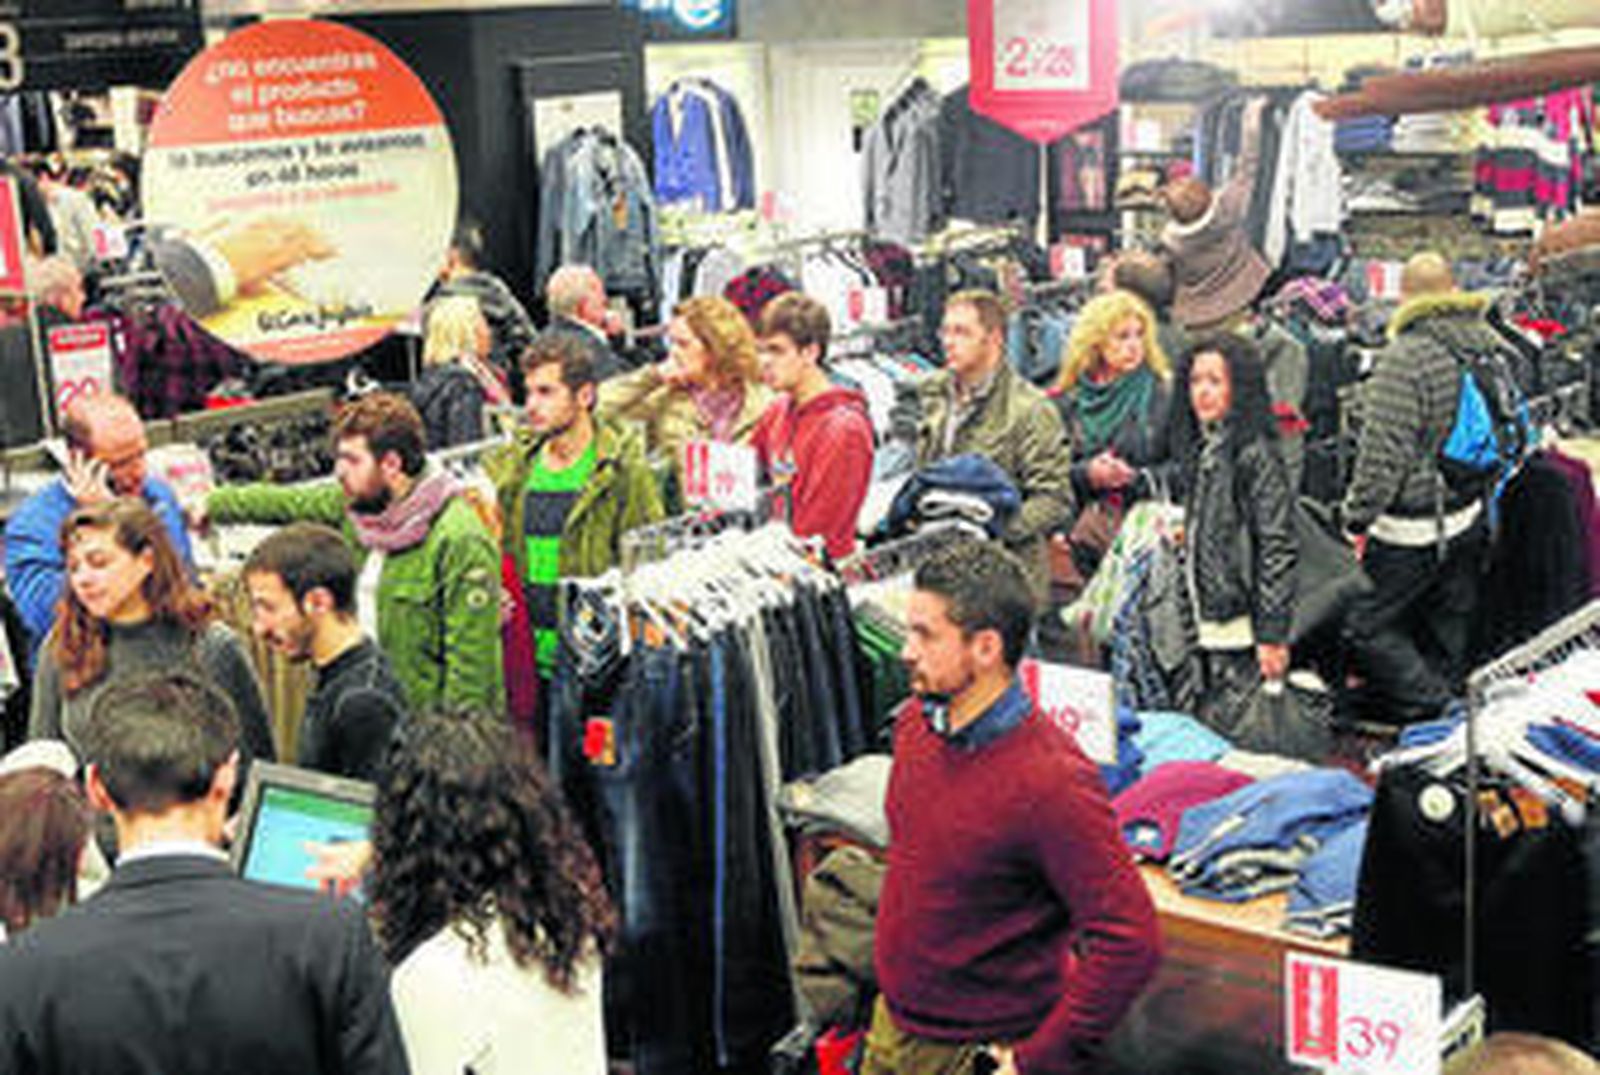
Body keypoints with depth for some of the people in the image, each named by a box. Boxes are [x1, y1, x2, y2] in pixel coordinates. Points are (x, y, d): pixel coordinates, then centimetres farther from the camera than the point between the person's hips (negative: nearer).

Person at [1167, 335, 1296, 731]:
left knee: (1220, 732, -8)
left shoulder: (1256, 453, -12)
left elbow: (1278, 548, -15)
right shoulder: (1198, 450, 13)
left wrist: (1271, 635, -17)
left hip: (1244, 629, -8)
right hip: (1209, 628, 8)